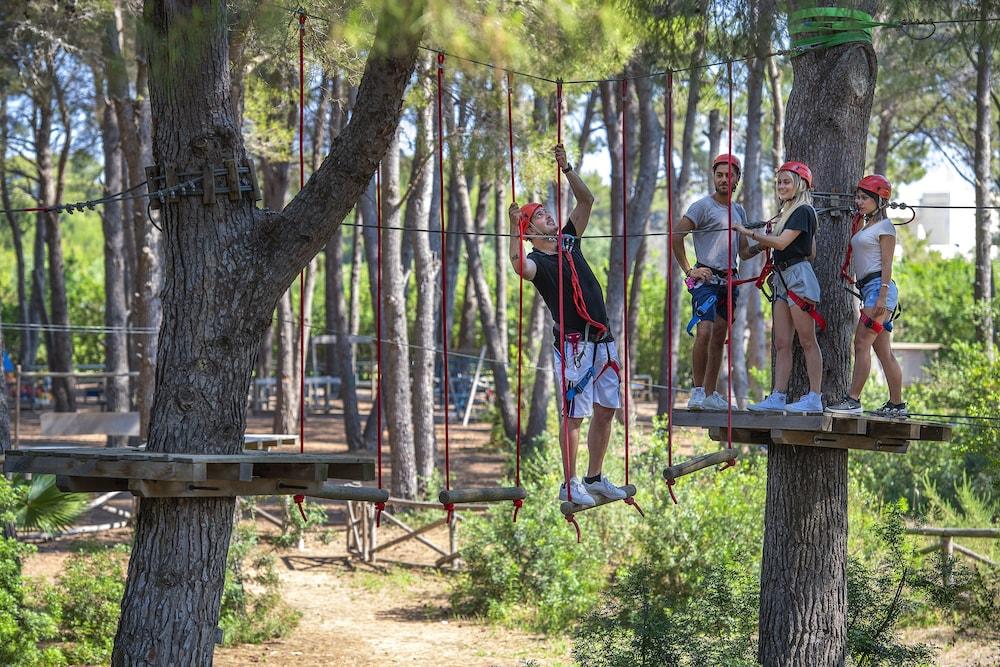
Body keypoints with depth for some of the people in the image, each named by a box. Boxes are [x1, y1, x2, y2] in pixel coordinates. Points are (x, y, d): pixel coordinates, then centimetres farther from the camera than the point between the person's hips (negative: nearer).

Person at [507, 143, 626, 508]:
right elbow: (519, 266, -31)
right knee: (574, 414, -6)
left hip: (602, 339, 7)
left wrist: (567, 169, 3)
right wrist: (515, 229, -35)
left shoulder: (568, 240, 14)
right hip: (573, 342, -7)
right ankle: (571, 485, 0)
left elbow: (587, 200, 14)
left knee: (606, 409, 10)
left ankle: (595, 478, 19)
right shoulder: (537, 260, -7)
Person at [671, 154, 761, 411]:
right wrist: (689, 270, -12)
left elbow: (743, 252, 21)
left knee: (719, 337, 8)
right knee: (705, 332, -20)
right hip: (706, 278, -7)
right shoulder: (703, 206, -4)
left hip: (728, 280, 7)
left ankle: (710, 394, 13)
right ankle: (698, 392, -18)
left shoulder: (739, 211, 18)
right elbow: (676, 236, -9)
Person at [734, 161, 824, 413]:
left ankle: (814, 398, -8)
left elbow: (781, 242, -17)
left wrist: (750, 233, -11)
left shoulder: (803, 211, -8)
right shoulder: (787, 212, 20)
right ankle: (778, 397, 2)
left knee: (807, 341, -8)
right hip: (782, 278, 10)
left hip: (799, 275, -10)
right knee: (781, 343, 4)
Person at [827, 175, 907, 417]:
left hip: (879, 286, -9)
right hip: (867, 288, 9)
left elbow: (887, 264, -11)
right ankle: (897, 405, 10)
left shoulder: (884, 227, -4)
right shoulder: (865, 226, 21)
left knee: (862, 343, -14)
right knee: (883, 350, 8)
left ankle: (853, 399, -16)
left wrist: (882, 297, -18)